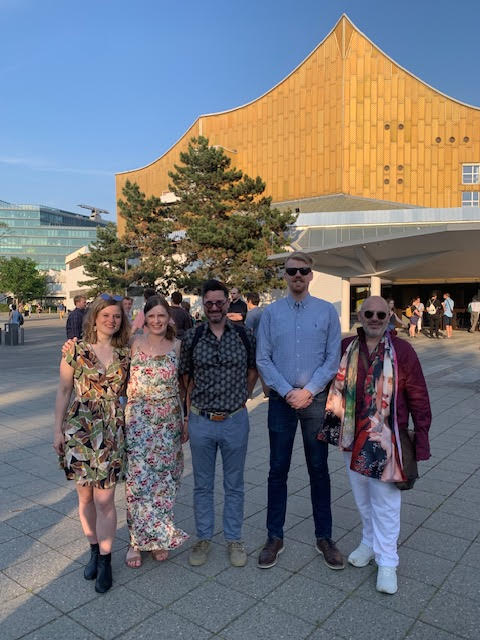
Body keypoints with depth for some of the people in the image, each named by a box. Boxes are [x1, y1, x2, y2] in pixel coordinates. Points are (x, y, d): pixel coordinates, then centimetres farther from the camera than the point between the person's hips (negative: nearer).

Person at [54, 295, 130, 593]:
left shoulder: (126, 353, 1)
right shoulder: (75, 350, -4)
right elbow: (64, 391, 1)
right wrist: (58, 430, 0)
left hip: (112, 431, 0)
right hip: (79, 428, 0)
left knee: (104, 498, 1)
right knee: (85, 495, 13)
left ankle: (105, 560, 18)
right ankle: (95, 550, 33)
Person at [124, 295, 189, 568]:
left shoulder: (177, 346, 1)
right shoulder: (134, 344, -2)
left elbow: (185, 385, 5)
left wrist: (186, 420, 5)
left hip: (169, 421, 1)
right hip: (139, 420, -1)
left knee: (164, 478, 9)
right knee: (138, 478, -1)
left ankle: (159, 537, 27)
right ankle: (137, 540, 17)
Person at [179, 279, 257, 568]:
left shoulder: (245, 336, -3)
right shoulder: (192, 337, -2)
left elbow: (253, 370, 11)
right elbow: (187, 377, 7)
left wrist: (241, 399, 6)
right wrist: (190, 410, 4)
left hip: (235, 420, 0)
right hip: (200, 421, 1)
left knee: (234, 485, 14)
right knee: (203, 484, 15)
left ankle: (234, 539, 32)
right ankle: (204, 538, 33)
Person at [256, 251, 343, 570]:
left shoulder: (327, 311, -1)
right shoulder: (271, 312, 0)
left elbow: (333, 359, -2)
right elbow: (263, 359, -1)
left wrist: (308, 391, -11)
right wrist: (287, 392, -9)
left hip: (316, 399, 0)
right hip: (281, 400, 1)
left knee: (319, 470, 10)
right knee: (278, 470, 9)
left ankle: (325, 538, 26)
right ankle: (275, 537, 24)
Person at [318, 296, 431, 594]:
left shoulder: (401, 351, -9)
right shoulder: (347, 348, 0)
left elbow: (418, 398, -6)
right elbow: (336, 388, 11)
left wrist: (422, 439, -7)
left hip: (385, 439, -3)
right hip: (353, 437, 4)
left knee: (385, 501, 6)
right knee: (362, 497, 19)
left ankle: (387, 561, 21)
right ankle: (370, 542, 40)